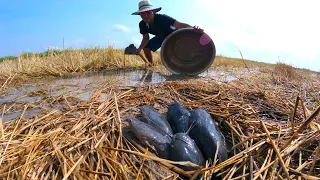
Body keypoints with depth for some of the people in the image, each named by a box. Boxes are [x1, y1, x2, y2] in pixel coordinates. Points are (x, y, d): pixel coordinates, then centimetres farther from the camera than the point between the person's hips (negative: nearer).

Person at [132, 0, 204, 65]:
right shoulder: (142, 24, -21)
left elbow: (180, 24, -51)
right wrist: (140, 48, -24)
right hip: (161, 36, 6)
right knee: (146, 47, -2)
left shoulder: (162, 18, -40)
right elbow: (146, 39, -7)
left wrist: (192, 28, -71)